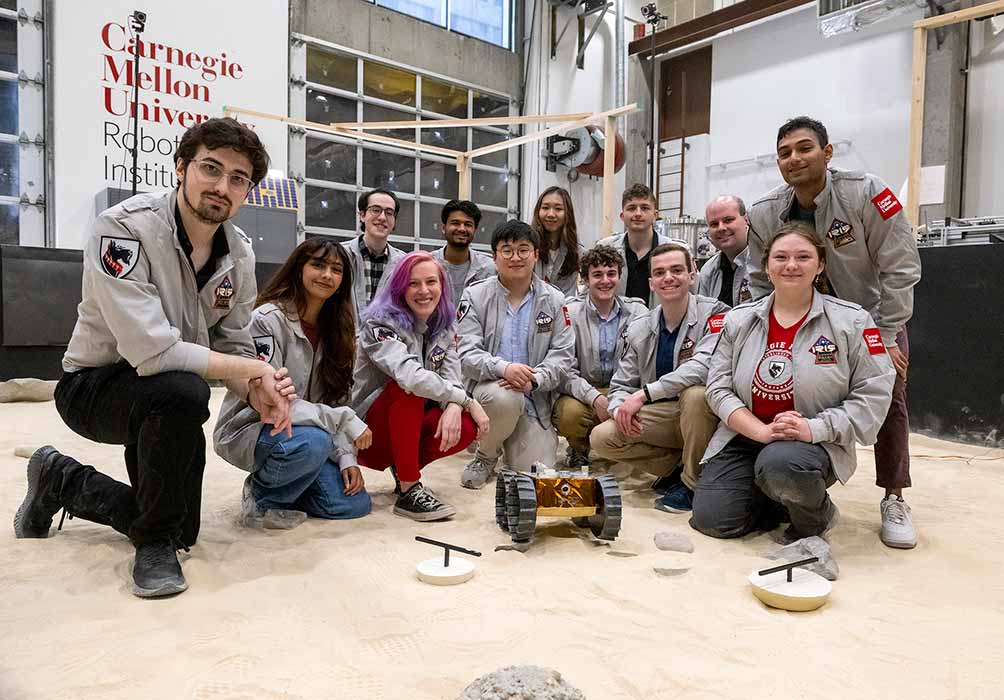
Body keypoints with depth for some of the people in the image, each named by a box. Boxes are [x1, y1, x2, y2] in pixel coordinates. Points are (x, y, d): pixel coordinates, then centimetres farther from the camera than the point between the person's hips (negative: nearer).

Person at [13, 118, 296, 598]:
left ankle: (61, 480, 38)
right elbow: (152, 351, -36)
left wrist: (258, 391, -21)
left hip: (162, 400, 7)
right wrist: (256, 370, -28)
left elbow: (234, 347, 1)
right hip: (93, 386, -7)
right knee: (184, 393, -40)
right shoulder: (123, 228, -26)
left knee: (183, 532, 13)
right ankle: (155, 544, -14)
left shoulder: (238, 252, -6)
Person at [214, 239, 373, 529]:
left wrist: (346, 457, -10)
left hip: (310, 429, 6)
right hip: (249, 429, -6)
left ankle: (283, 485, 17)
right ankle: (262, 497, -7)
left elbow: (336, 401, 3)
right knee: (312, 442, -37)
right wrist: (344, 420, -28)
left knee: (355, 503, -9)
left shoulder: (335, 328, 4)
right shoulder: (268, 319, -17)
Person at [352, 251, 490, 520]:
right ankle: (409, 492, -27)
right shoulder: (380, 323, -17)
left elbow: (452, 376, -8)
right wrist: (467, 400, -29)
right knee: (407, 388, -34)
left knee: (468, 426, -23)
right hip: (368, 431, -5)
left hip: (411, 423, 5)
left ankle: (404, 468, 3)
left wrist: (454, 407, -31)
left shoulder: (444, 327, 3)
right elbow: (410, 376, -34)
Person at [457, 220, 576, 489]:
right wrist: (503, 368, -27)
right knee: (504, 396, -38)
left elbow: (562, 354, 0)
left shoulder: (554, 299, 5)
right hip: (489, 390, -1)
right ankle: (486, 455, -5)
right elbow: (467, 353, -8)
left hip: (536, 399, 1)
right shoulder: (475, 295, 0)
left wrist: (534, 379, -20)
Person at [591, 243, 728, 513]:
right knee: (601, 438, -14)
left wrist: (644, 394, -29)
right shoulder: (639, 328, 5)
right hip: (660, 417, 5)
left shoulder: (714, 314, -12)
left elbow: (704, 367, -29)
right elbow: (621, 385, 7)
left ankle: (693, 482, -14)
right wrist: (621, 409, -18)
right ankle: (680, 466, 2)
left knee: (696, 394, -37)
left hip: (702, 414, -4)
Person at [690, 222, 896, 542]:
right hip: (744, 437, 3)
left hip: (816, 444, -3)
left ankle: (815, 514, -1)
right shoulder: (738, 319, 5)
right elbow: (719, 387, 0)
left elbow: (873, 394, -6)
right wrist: (762, 431, -16)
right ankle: (781, 498, 18)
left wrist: (815, 429, -19)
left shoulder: (852, 320, -2)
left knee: (779, 465, -37)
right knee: (712, 519, -13)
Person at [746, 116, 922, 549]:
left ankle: (894, 501, 7)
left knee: (889, 399, -9)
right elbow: (761, 282, -3)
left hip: (874, 315, -2)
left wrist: (885, 339, -20)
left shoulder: (867, 193, -24)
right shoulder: (764, 214, -14)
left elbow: (900, 270, -21)